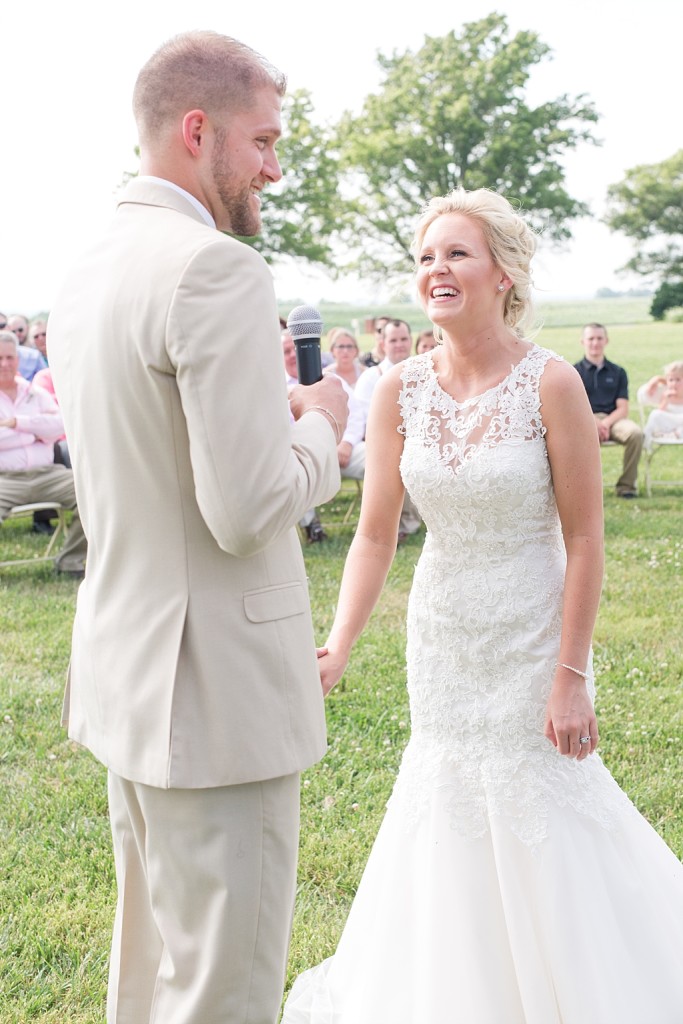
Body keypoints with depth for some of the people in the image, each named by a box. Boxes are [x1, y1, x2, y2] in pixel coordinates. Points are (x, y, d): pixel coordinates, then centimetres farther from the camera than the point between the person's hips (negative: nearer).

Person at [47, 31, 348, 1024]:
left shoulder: (86, 272, 11)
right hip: (217, 691, -10)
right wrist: (320, 423, -5)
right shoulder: (219, 270, -19)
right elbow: (248, 508, -23)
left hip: (122, 672, 10)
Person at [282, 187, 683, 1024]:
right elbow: (375, 534, -3)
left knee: (543, 835, 7)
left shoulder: (551, 384, -16)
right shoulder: (400, 391, -5)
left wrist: (571, 676, -14)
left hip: (533, 640, -4)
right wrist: (336, 649, -15)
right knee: (454, 824, 16)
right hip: (441, 638, 4)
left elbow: (584, 540, -13)